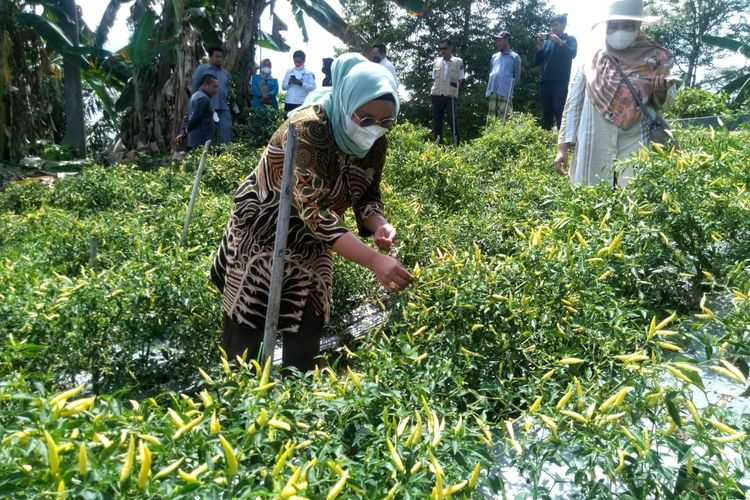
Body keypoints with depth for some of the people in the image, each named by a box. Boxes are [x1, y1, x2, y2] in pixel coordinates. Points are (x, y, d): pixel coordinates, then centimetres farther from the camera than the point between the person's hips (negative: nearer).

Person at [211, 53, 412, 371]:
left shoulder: (375, 142, -9)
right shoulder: (307, 128, -30)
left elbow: (367, 196, 0)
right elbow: (314, 210, -38)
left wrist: (379, 225, -23)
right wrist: (374, 260, -46)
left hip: (311, 247, 6)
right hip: (261, 238, -5)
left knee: (304, 349, 9)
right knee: (245, 341, 2)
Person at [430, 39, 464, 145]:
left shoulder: (458, 62, 2)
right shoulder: (436, 62, 11)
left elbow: (461, 80, 5)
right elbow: (434, 79, 16)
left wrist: (454, 89, -5)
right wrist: (432, 92, 5)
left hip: (450, 96, -3)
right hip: (437, 95, 3)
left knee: (452, 119, -6)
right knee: (436, 120, 5)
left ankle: (456, 143, 2)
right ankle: (437, 143, 12)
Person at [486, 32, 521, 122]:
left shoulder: (514, 57, 8)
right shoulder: (494, 56, 24)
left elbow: (517, 76, 6)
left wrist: (510, 88, 0)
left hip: (505, 93, -5)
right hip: (492, 92, 5)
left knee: (503, 119, -14)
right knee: (490, 119, 2)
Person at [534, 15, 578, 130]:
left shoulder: (570, 39, 8)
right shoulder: (547, 41, 19)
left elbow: (572, 54, -10)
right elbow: (537, 62, 12)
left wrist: (560, 42, -18)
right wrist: (539, 46, -3)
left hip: (561, 82, -5)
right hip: (545, 81, 5)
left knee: (559, 112, -12)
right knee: (546, 113, 4)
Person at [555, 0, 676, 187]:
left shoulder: (654, 60, 3)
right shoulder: (591, 61, 3)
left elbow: (663, 103, 11)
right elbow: (573, 105, 7)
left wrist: (661, 92, -12)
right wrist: (563, 145, 2)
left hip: (634, 146, 0)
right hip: (593, 149, 0)